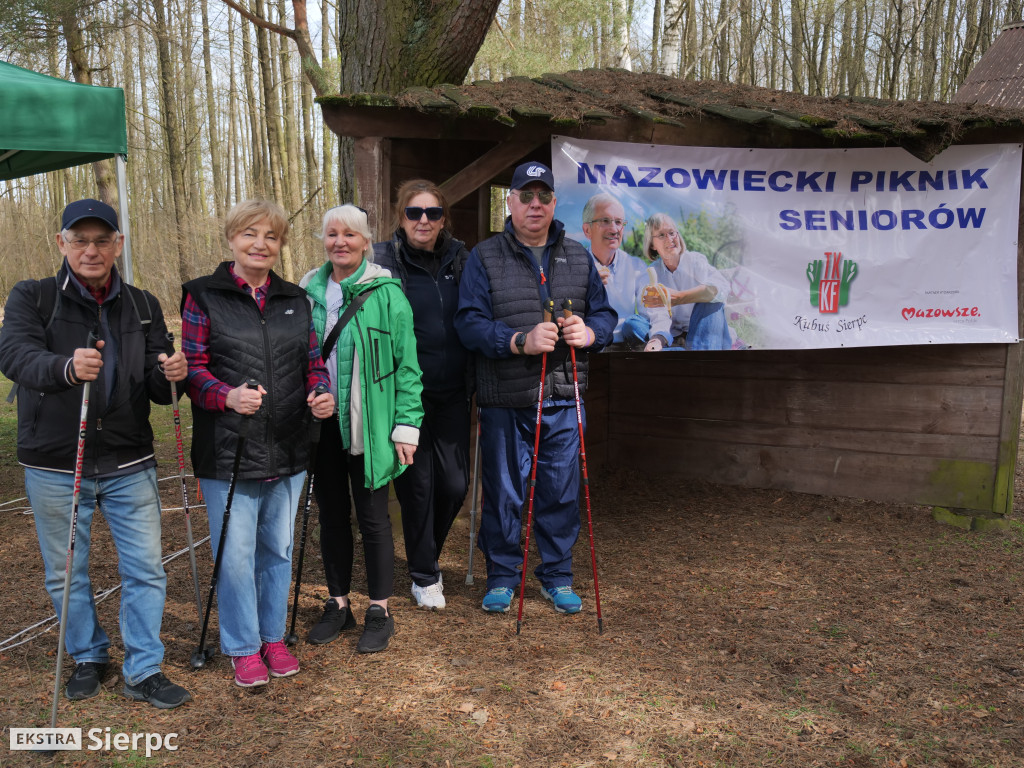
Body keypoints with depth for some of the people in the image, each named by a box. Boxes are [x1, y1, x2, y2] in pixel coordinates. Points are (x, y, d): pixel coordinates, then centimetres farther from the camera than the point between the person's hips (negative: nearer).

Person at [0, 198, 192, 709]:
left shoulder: (142, 306, 6)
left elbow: (156, 391, 2)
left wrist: (170, 376, -23)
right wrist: (66, 367, -43)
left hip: (129, 465, 1)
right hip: (55, 466, -1)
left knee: (145, 570, 3)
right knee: (66, 574, 13)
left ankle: (144, 671, 18)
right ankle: (89, 658, 35)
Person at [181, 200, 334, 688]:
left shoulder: (295, 300, 10)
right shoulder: (203, 296, -2)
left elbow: (313, 359, 13)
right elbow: (193, 368, -6)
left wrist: (320, 392, -9)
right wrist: (228, 396, -25)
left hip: (288, 451, 4)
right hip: (227, 451, -4)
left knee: (278, 549, 16)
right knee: (235, 555, 3)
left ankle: (274, 636, 34)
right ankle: (243, 647, 23)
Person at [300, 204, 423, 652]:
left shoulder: (386, 293, -6)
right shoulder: (308, 291, 7)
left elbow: (406, 364, -7)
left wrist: (406, 425, -11)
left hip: (369, 425, -4)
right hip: (321, 424, 4)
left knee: (372, 516, 4)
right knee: (331, 514, 14)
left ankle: (379, 612, 19)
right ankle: (338, 604, 30)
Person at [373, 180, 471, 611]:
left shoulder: (460, 259, 7)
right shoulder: (382, 260, -5)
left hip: (452, 393, 4)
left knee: (455, 484, 5)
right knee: (417, 485, 4)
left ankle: (429, 551, 34)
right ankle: (424, 574, 25)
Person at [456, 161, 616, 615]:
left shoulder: (579, 257, 14)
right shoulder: (484, 258, 2)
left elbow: (605, 314, 15)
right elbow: (469, 324, -8)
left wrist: (589, 332, -9)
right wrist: (520, 341, -22)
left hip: (562, 398, 3)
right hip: (504, 399, -2)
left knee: (561, 491, 10)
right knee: (503, 492, 7)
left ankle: (557, 576, 27)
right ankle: (502, 576, 25)